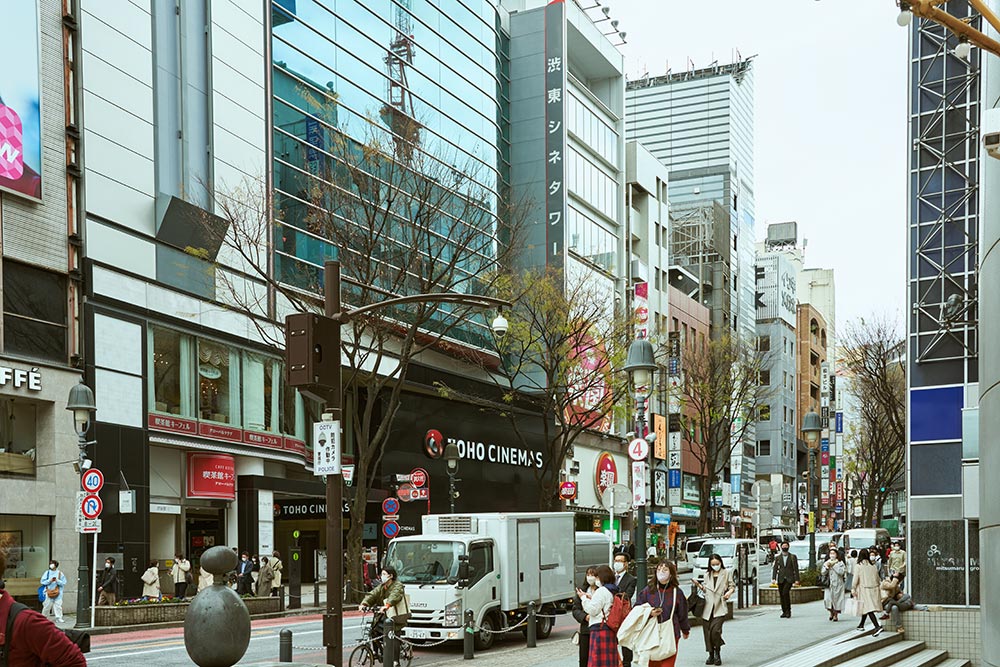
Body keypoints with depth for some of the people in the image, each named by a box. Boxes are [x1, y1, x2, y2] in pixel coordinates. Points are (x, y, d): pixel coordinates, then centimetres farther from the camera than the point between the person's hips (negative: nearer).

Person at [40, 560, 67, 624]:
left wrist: (57, 581, -16)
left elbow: (64, 583, -1)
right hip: (49, 592, 1)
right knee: (47, 605, 5)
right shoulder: (47, 572, 5)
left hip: (58, 592, -1)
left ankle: (58, 618, 0)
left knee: (58, 605, -5)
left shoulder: (60, 573, 3)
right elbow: (43, 582, 0)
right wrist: (50, 581, -13)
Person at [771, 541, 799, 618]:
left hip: (789, 579, -3)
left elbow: (796, 569, 3)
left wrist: (796, 580, -4)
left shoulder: (793, 557, 5)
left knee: (785, 592, -20)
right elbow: (775, 568, 7)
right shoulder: (778, 557, 11)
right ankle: (784, 612, 14)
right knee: (782, 595, 3)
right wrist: (773, 578, -5)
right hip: (781, 579, 3)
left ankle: (788, 611, -9)